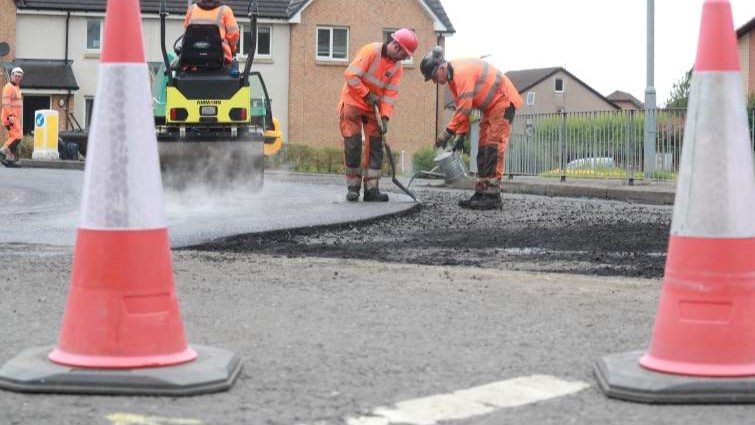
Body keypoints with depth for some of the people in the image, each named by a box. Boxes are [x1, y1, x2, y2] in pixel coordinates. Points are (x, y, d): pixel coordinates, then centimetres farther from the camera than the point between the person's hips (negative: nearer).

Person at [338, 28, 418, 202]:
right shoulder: (370, 51, -19)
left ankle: (372, 189, 1)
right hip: (352, 102, -6)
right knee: (353, 146, -6)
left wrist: (385, 117, -12)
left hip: (371, 108, 6)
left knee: (375, 145, -1)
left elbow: (390, 94, -2)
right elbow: (351, 75, -22)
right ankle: (353, 188, 3)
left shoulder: (397, 66, -1)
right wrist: (367, 95, -18)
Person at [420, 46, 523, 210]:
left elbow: (465, 108, -29)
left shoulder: (462, 73, -26)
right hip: (491, 105, 10)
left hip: (503, 101, -10)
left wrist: (447, 132, -24)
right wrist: (461, 135, 3)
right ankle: (481, 193, 9)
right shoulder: (452, 77, 5)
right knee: (483, 149, 8)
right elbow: (461, 107, 9)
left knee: (493, 147, -14)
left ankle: (492, 196, -17)